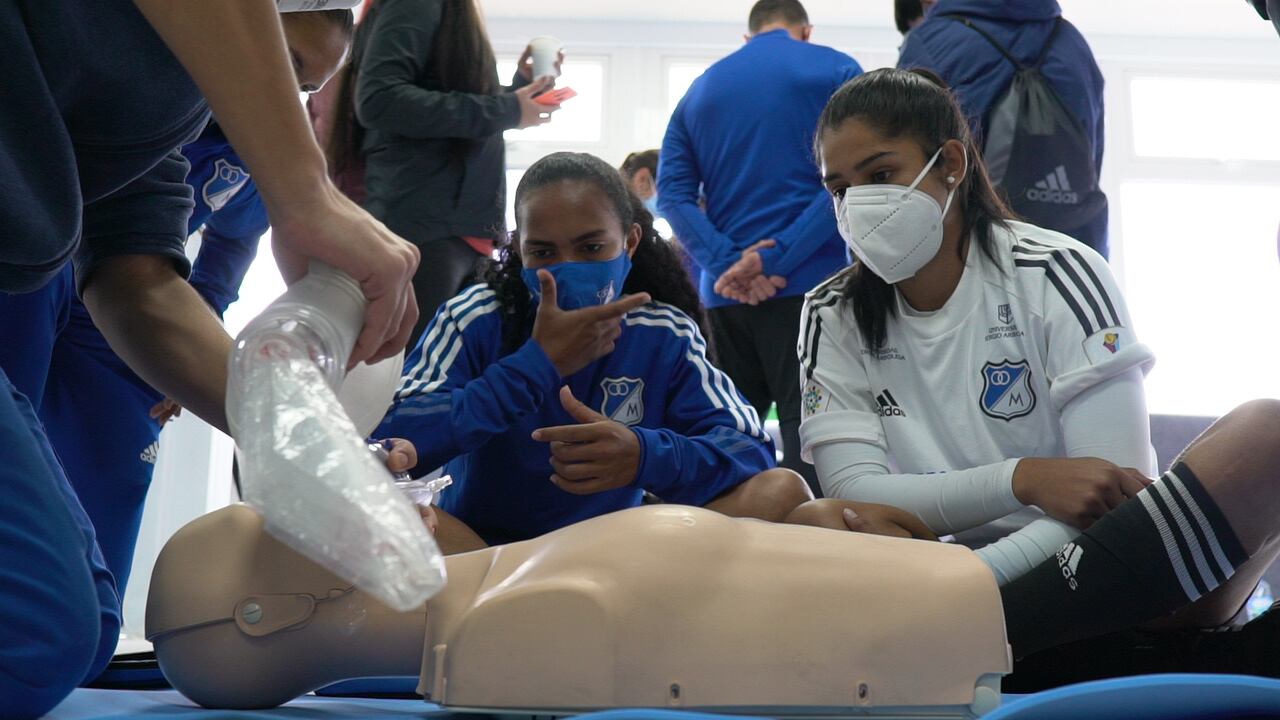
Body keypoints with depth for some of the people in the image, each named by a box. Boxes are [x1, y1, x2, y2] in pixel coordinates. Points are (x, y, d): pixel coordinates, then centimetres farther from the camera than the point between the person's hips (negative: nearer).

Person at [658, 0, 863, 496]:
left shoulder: (698, 90, 16)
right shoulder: (835, 72, 4)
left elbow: (673, 192, 2)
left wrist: (728, 262, -10)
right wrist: (776, 259, -15)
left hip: (725, 292, 4)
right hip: (807, 281, -4)